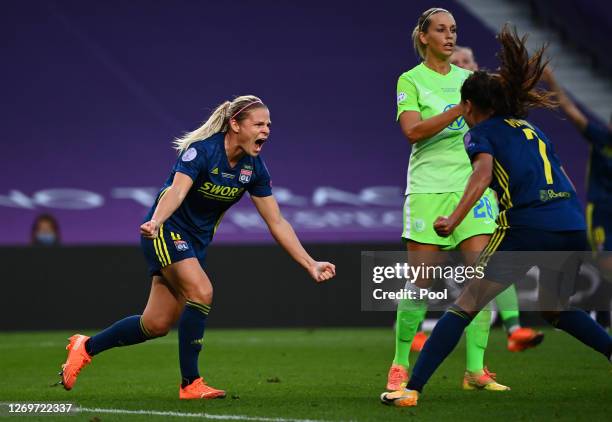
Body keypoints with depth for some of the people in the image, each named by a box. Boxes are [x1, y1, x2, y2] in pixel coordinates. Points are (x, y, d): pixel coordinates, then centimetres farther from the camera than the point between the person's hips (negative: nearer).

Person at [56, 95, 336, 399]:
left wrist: (310, 265, -2)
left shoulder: (254, 168, -3)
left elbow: (276, 222, 2)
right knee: (201, 292, -27)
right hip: (168, 230, -7)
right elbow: (176, 191, -37)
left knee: (157, 325, 3)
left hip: (196, 242, 7)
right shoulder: (203, 149, -22)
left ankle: (85, 347, 22)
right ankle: (190, 384, -19)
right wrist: (155, 222, -57)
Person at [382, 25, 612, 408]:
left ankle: (412, 389, -5)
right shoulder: (530, 128, 27)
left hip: (527, 227, -6)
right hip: (573, 226, 6)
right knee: (555, 309, 29)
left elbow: (483, 173, -12)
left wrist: (453, 220, -18)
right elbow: (566, 183, 26)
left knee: (464, 308, 0)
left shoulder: (481, 132, 9)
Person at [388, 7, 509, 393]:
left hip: (473, 184, 4)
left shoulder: (468, 78, 15)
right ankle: (400, 366, 11)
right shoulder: (411, 81, 2)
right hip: (429, 186, -4)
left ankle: (476, 370, -4)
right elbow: (413, 130, -13)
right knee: (421, 282, -4)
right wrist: (461, 109, -22)